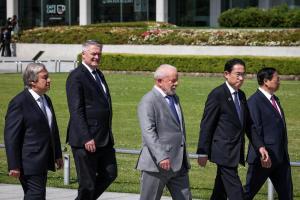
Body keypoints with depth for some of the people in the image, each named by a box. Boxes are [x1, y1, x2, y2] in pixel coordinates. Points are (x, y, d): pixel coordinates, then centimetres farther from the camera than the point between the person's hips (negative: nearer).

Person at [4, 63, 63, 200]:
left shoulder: (46, 100, 14)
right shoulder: (19, 102, -14)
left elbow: (53, 129, 23)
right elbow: (11, 136, -16)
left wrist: (57, 154, 22)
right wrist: (14, 166, -19)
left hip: (43, 161, 9)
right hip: (29, 162, -9)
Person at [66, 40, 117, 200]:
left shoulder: (98, 74, 16)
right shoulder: (76, 77, -12)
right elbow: (76, 110, -18)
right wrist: (86, 138, -22)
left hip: (104, 138, 9)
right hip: (86, 140, -9)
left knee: (109, 174, 10)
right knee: (87, 183, -2)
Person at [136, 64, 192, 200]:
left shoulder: (174, 98, 17)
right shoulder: (148, 101, -12)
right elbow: (148, 132, -22)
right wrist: (161, 157, -31)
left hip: (179, 163, 8)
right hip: (157, 163, -8)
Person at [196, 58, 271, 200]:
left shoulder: (241, 95, 12)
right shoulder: (217, 95, -12)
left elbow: (248, 124, 17)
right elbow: (206, 125, -11)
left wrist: (260, 146, 7)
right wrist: (202, 152, -11)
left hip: (236, 151, 8)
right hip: (224, 151, -8)